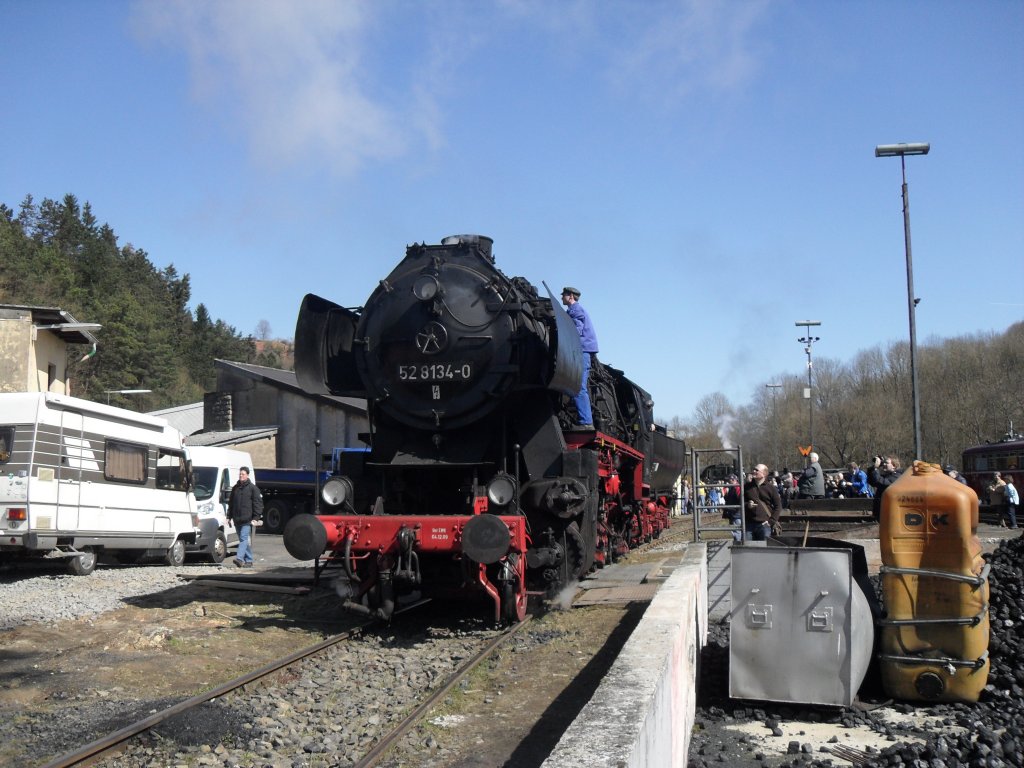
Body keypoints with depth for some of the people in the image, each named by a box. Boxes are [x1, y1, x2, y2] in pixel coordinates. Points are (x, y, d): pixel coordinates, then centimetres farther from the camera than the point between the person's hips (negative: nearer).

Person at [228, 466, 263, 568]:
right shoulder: (235, 488, 16)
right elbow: (231, 503, 22)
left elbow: (258, 503, -5)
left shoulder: (252, 488, -1)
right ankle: (248, 561, 14)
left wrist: (256, 517, -12)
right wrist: (229, 516, 14)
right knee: (244, 540, 9)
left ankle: (239, 558, -26)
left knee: (244, 538, -16)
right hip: (237, 519, 6)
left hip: (247, 519, -6)